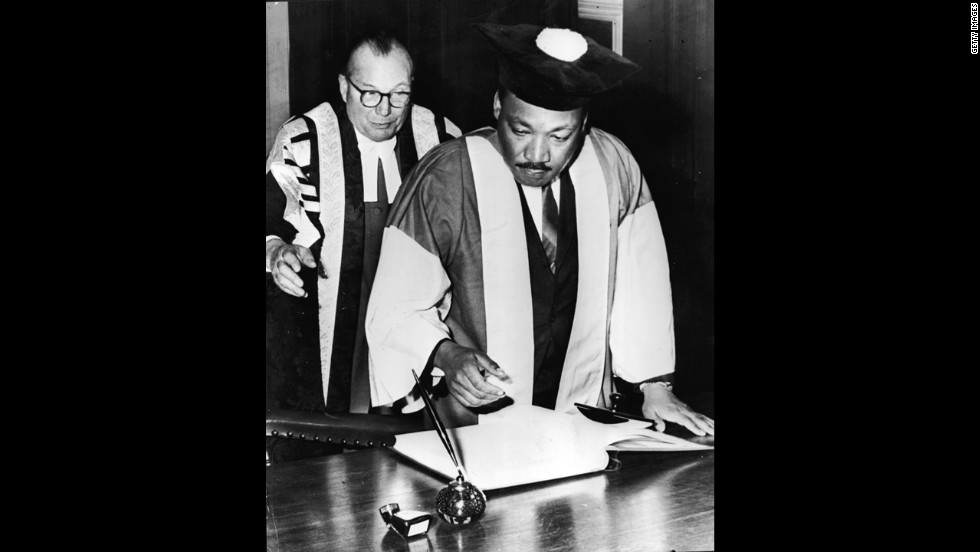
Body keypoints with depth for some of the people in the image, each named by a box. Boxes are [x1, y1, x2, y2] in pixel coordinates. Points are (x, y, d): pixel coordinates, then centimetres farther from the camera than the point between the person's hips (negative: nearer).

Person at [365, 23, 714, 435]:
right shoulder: (442, 181, -13)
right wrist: (447, 356, -25)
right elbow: (396, 310, -8)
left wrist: (656, 388, 2)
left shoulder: (614, 166, -3)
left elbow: (642, 280, 6)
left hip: (584, 418, 4)